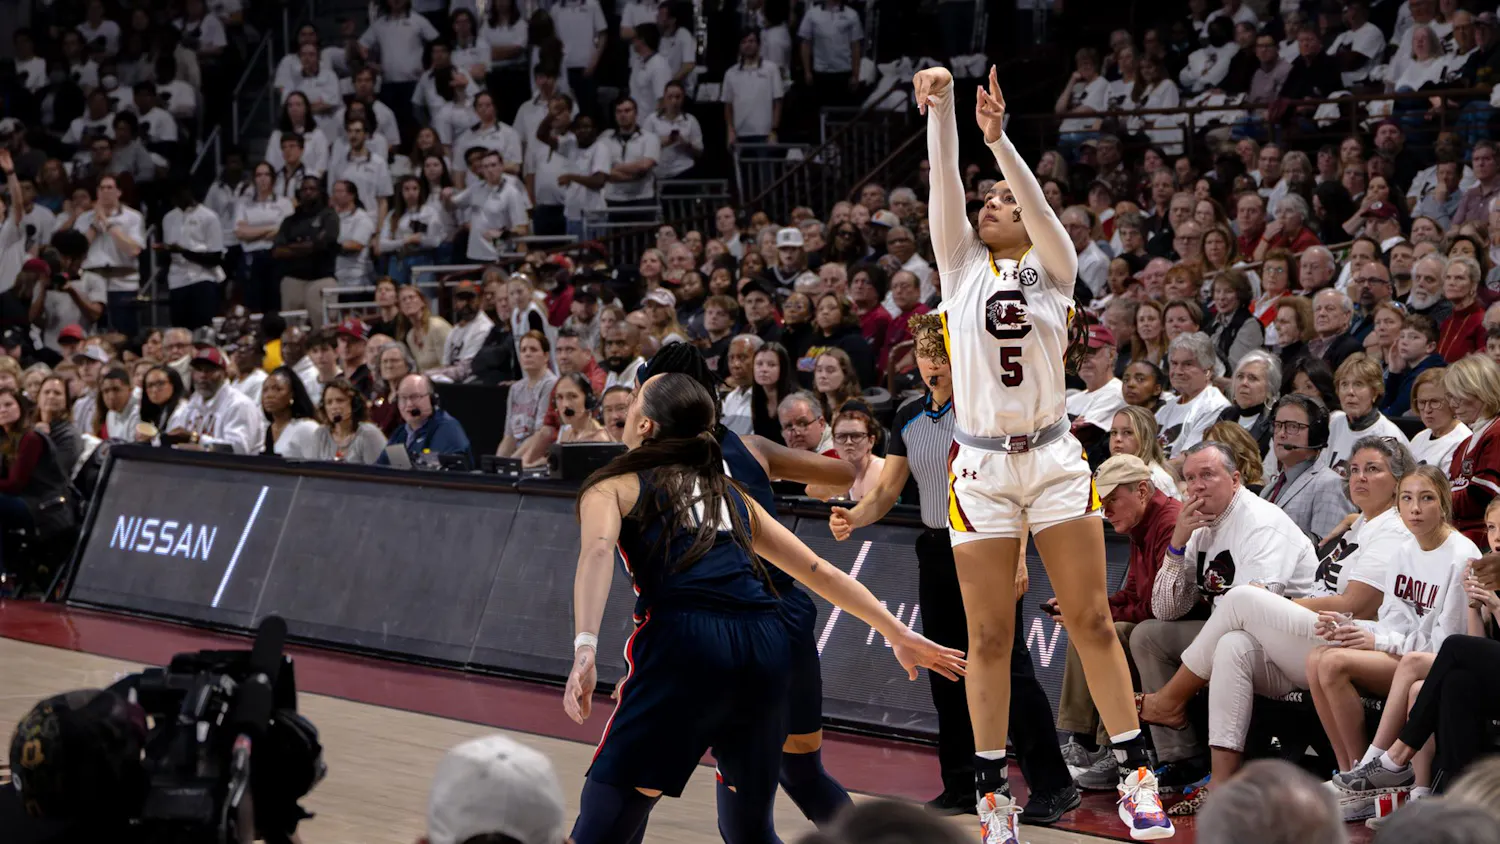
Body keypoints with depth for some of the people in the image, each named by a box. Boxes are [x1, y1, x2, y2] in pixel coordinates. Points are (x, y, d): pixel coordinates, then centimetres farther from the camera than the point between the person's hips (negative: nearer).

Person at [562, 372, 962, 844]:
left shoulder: (613, 487, 16)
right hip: (766, 645, 5)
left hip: (684, 644, -5)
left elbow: (597, 550, -6)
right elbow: (818, 571, 28)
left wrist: (584, 650, -19)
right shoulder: (732, 496, 29)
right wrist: (898, 634, 34)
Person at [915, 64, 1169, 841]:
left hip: (1054, 461, 0)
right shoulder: (960, 265, 9)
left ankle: (1135, 777, 5)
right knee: (989, 638, 2)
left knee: (1092, 622, 0)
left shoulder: (1054, 268, 7)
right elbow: (944, 185, -4)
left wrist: (999, 138, -25)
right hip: (980, 469, 0)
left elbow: (1037, 201, -11)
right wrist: (940, 108, -17)